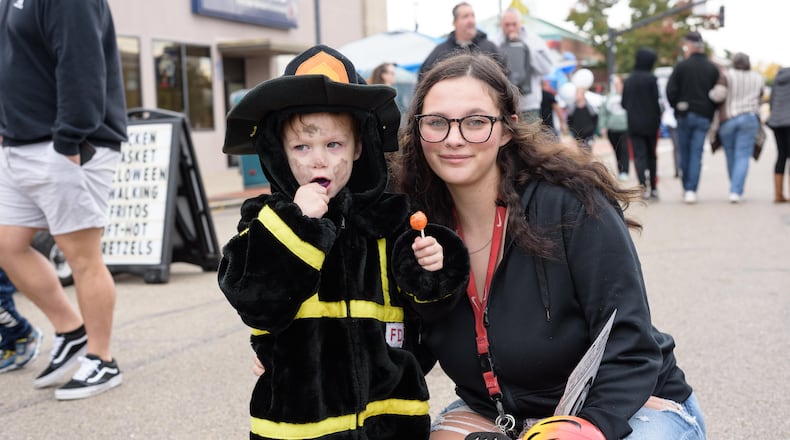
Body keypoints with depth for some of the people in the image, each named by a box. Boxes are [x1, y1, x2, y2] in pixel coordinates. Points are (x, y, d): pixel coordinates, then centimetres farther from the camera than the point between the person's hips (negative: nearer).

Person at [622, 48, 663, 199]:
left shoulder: (628, 80, 3)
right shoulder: (651, 79, -9)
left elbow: (623, 103, 7)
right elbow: (656, 101, -10)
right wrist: (658, 119, 1)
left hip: (634, 124, 2)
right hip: (650, 123, -2)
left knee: (639, 155, -1)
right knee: (651, 155, 12)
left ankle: (643, 185, -20)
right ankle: (653, 188, 15)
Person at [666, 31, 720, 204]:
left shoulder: (682, 66, -5)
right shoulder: (713, 69, 3)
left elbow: (671, 91, -7)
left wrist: (677, 107, 8)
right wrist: (710, 113, 12)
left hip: (684, 115, -1)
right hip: (704, 116, 1)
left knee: (684, 153, 10)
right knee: (696, 153, 0)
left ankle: (686, 188, 16)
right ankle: (691, 190, -8)